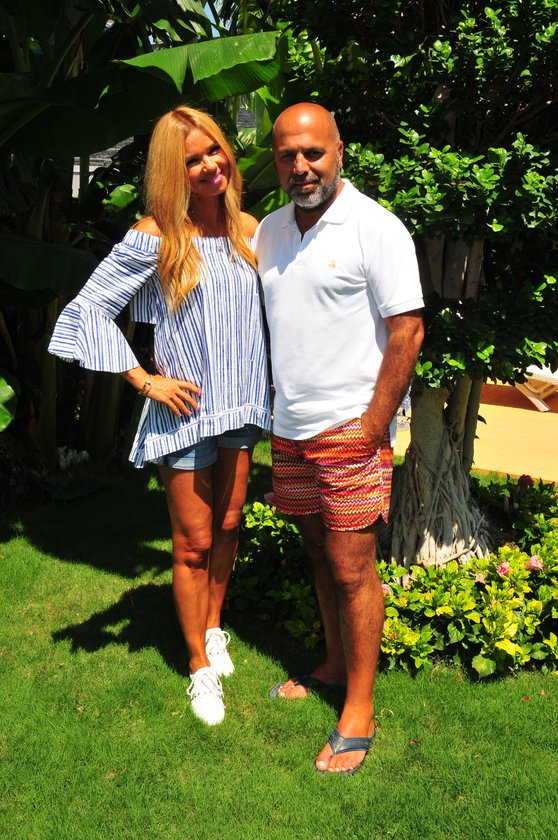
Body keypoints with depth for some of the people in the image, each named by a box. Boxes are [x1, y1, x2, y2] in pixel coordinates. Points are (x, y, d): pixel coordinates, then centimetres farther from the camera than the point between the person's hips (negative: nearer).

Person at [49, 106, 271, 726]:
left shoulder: (248, 229, 3)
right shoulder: (156, 238, -13)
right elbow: (91, 307, -13)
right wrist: (145, 380, -14)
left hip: (240, 405, 5)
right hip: (184, 410, -5)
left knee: (228, 527, 17)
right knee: (194, 542, 6)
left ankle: (213, 625, 42)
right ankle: (201, 666, 24)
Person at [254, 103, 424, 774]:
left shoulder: (374, 228, -11)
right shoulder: (267, 232, 10)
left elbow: (407, 330, -13)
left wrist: (372, 427, -15)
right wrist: (275, 415, 12)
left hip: (350, 429, -6)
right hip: (288, 429, 6)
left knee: (352, 567, -1)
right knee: (319, 553, 18)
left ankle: (360, 709, 14)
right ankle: (333, 663, 37)